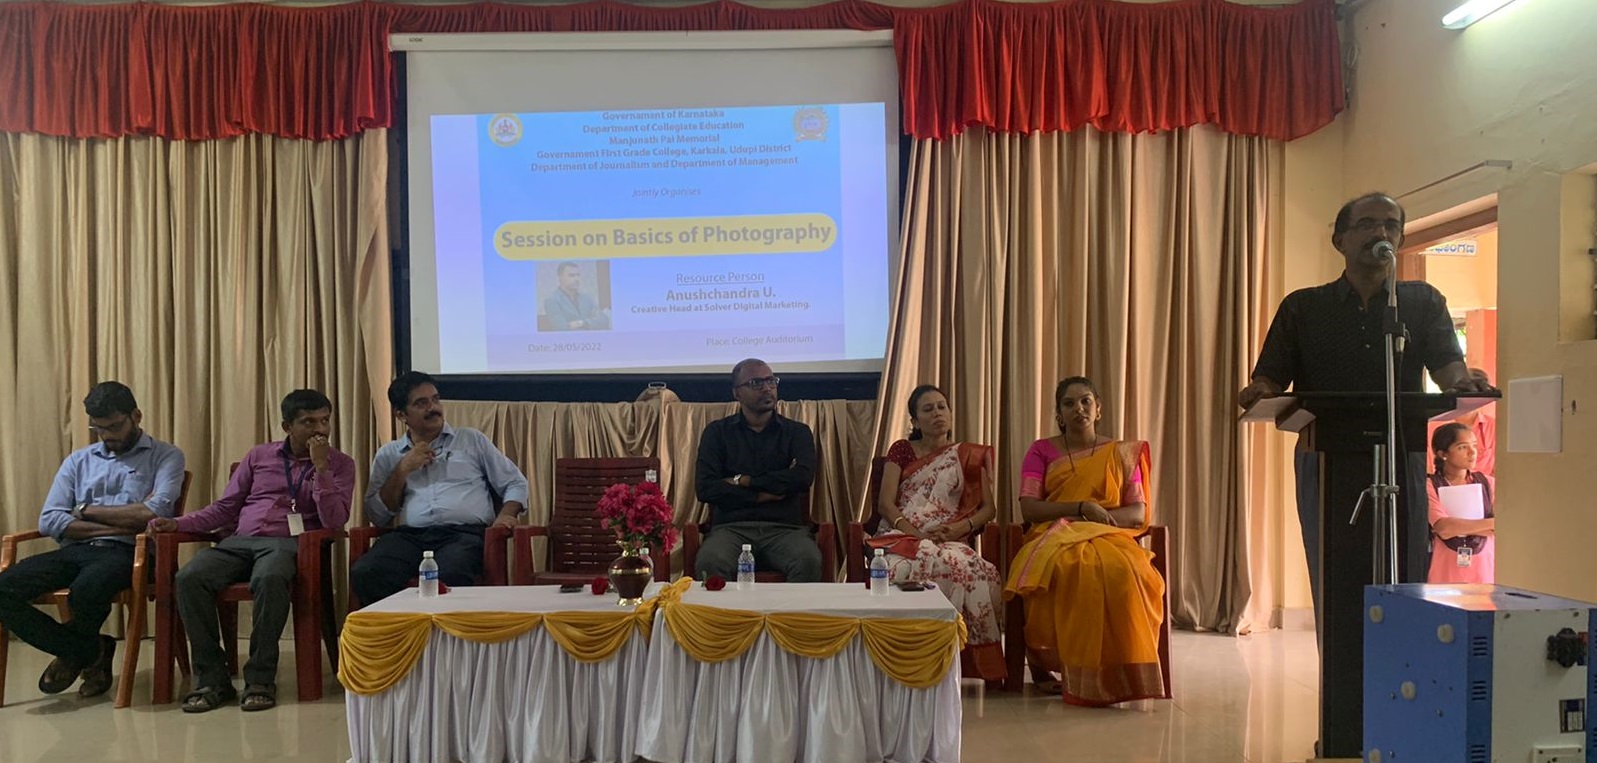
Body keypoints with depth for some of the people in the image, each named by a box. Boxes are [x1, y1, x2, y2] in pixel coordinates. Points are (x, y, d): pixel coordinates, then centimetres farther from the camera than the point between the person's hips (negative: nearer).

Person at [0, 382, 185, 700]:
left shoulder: (166, 456, 7)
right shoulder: (78, 461, 20)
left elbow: (155, 512, -11)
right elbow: (49, 521, 6)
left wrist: (86, 511, 0)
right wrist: (118, 525, -8)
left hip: (124, 552, -5)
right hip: (75, 550, 5)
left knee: (87, 590, -37)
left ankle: (74, 653, 2)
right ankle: (90, 652, -2)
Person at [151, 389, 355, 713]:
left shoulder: (340, 464, 8)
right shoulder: (260, 455, 17)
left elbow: (334, 521, -5)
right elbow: (225, 507, 20)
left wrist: (320, 467, -10)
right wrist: (178, 523, 5)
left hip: (286, 543, -4)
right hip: (239, 541, 4)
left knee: (269, 579, -39)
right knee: (189, 578, -27)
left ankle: (260, 679, -24)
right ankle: (212, 679, -16)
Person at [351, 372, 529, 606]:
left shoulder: (472, 440, 18)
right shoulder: (388, 455, 21)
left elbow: (516, 483, 17)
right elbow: (377, 516, 13)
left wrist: (506, 515, -4)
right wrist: (402, 470, 4)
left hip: (465, 533, -2)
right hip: (409, 535, 2)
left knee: (448, 577, -38)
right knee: (364, 574, -30)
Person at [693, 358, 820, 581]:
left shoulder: (797, 432, 14)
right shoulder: (717, 432, 13)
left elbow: (803, 477, -6)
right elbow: (705, 488, 0)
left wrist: (742, 481, -3)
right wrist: (761, 496, -3)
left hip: (785, 528, 1)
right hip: (732, 527, 0)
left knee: (809, 562, -32)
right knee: (710, 563, -34)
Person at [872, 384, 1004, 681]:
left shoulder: (970, 456, 21)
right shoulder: (901, 451, 19)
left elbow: (987, 508, 13)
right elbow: (885, 504, 6)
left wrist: (958, 528, -8)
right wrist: (917, 534, -11)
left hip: (950, 541, 0)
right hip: (901, 537, 0)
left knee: (969, 568, -38)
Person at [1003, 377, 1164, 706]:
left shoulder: (1122, 453, 16)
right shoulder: (1042, 451, 11)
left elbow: (1138, 513, 8)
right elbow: (1029, 508, -2)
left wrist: (1102, 515, -12)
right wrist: (1082, 508, -13)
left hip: (1110, 538, 1)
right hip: (1055, 537, -1)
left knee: (1124, 573, -35)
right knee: (1070, 571, -38)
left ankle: (1114, 673, -24)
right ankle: (1046, 665, -23)